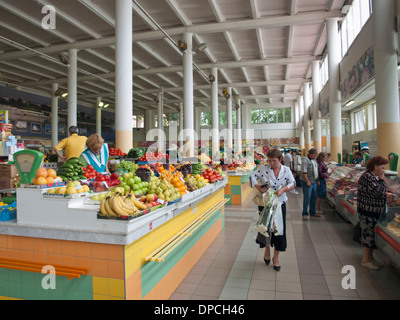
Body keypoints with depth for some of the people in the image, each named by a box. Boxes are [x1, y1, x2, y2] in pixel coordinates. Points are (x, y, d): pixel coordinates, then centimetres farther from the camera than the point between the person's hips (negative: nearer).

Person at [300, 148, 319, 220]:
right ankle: (305, 214, 4)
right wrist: (308, 181, -22)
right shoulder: (305, 160, -15)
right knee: (307, 198, -5)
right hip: (307, 182, -9)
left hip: (314, 182, 9)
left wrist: (317, 180, 17)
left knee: (314, 198, 14)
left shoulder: (314, 160, 13)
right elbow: (304, 172, -20)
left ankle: (313, 212, 26)